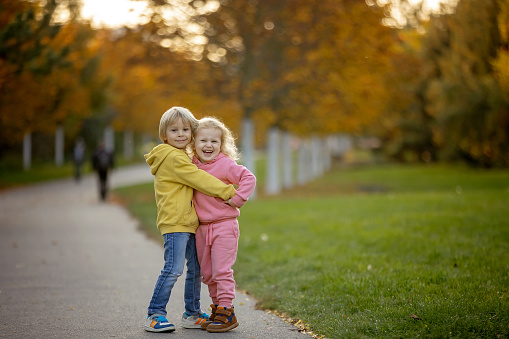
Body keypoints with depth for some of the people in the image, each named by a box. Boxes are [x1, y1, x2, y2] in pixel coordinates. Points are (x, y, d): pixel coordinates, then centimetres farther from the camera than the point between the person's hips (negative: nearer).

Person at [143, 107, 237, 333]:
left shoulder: (182, 158, 22)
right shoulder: (173, 158, -11)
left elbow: (196, 181, 25)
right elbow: (199, 179, -16)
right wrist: (229, 192, -13)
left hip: (189, 222, 10)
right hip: (175, 223, -10)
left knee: (196, 269, 12)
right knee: (174, 268, -15)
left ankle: (192, 314, 22)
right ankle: (154, 315, -9)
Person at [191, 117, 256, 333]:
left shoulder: (225, 164, -11)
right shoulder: (192, 165, 8)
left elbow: (249, 178, -16)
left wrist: (236, 200, -17)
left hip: (224, 226, -6)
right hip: (201, 227, 6)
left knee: (221, 270, -6)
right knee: (207, 273, 12)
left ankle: (226, 312, 1)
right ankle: (217, 308, 24)